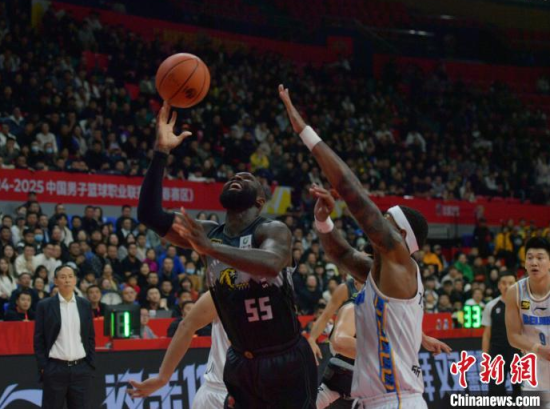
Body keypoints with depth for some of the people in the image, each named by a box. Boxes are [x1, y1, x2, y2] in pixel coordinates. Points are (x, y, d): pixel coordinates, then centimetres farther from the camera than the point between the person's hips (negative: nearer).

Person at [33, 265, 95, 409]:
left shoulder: (85, 305, 9)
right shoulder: (44, 306, 1)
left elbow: (90, 338, 11)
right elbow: (39, 339, 1)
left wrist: (91, 364, 4)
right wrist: (43, 366, -6)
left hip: (81, 369, 2)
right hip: (55, 369, -2)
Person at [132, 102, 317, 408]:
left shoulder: (273, 230, -13)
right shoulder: (207, 232, 5)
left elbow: (270, 265, -36)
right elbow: (150, 215, -4)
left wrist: (210, 248, -44)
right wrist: (162, 151, -11)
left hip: (288, 360, -5)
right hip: (242, 363, 6)